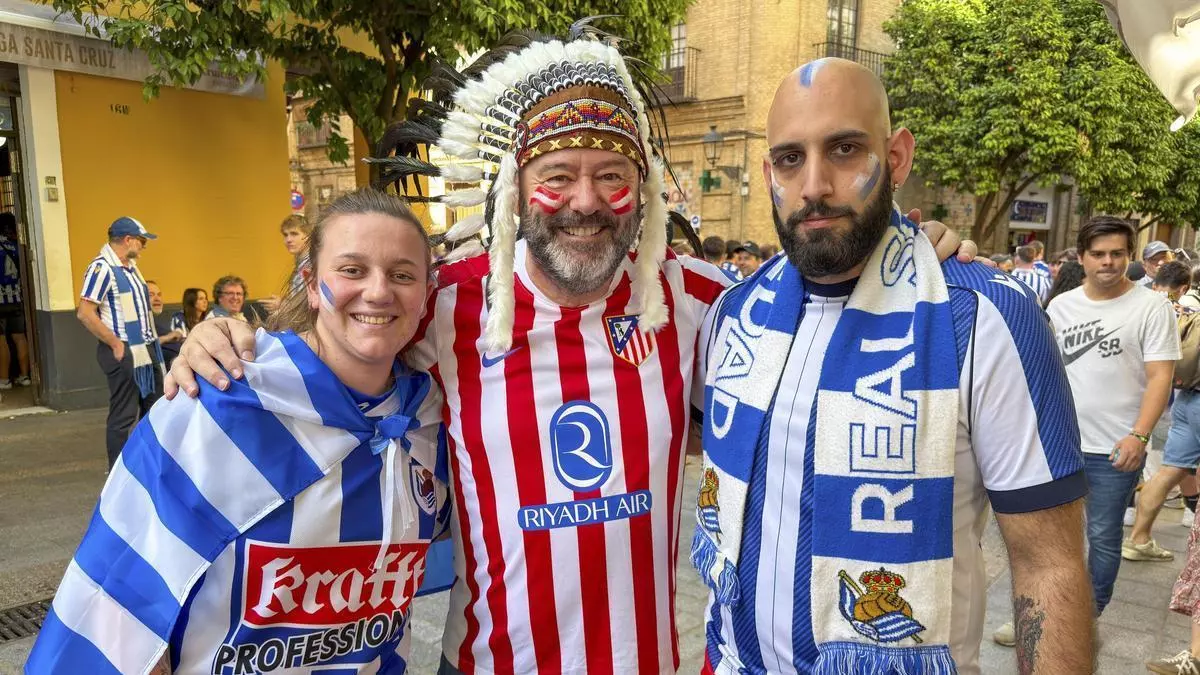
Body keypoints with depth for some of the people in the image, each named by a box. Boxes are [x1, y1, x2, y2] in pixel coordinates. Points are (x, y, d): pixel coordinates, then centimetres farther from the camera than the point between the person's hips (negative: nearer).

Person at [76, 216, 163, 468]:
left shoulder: (130, 265, 12)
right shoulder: (102, 268, -15)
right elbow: (85, 313, -20)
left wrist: (151, 341, 14)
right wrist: (116, 344, -17)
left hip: (146, 349, 9)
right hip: (124, 353, -9)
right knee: (123, 416, -2)